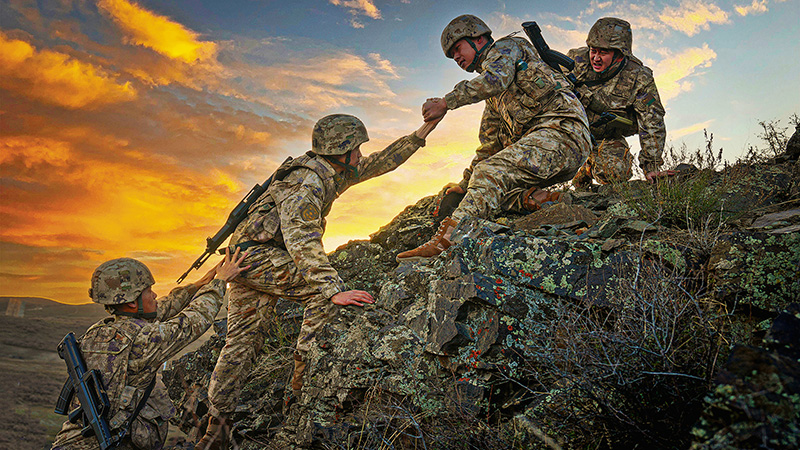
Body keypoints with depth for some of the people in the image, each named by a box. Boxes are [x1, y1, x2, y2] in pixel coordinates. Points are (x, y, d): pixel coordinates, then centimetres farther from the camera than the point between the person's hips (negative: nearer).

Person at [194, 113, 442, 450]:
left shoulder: (330, 171, 10)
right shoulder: (306, 181, -20)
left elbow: (379, 163, 20)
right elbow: (303, 242, -32)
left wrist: (421, 134, 18)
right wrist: (335, 290, -41)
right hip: (257, 254, -10)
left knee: (243, 340, 8)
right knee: (323, 290, -15)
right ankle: (305, 380, -10)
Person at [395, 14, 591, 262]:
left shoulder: (505, 47, 7)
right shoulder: (494, 99, 31)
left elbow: (496, 80, -18)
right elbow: (490, 144, 34)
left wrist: (445, 103, -19)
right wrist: (465, 184, 33)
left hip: (562, 131, -9)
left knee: (491, 172, -27)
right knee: (487, 184, 3)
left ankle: (445, 240, -41)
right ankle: (539, 198, -19)